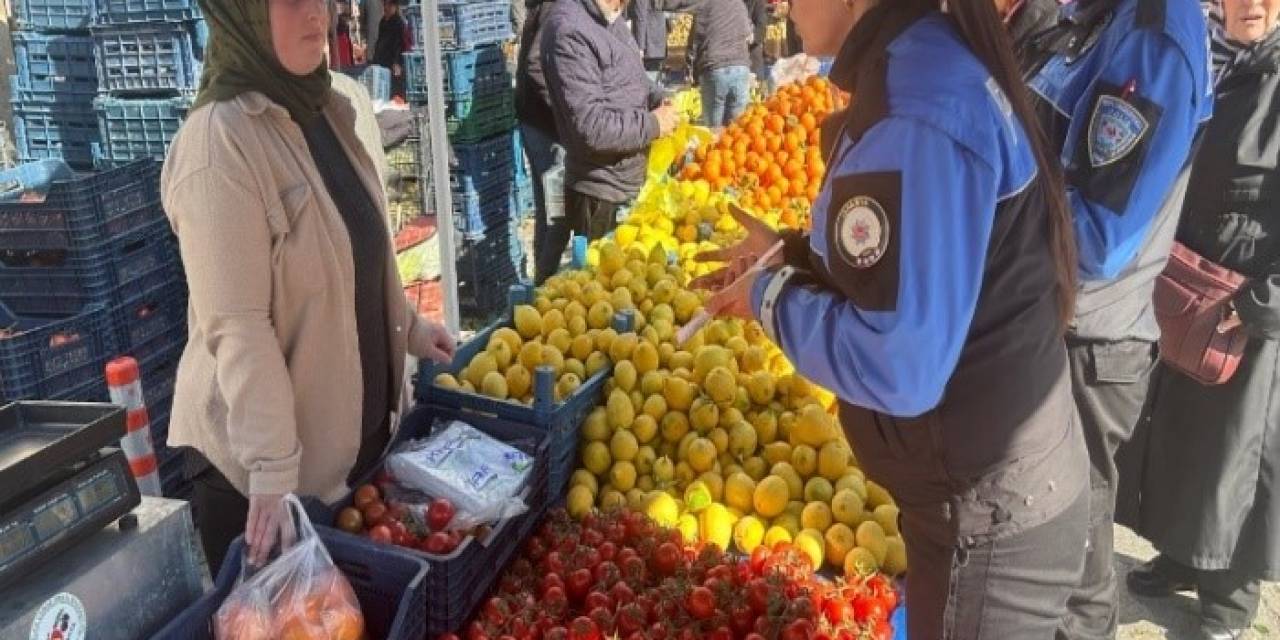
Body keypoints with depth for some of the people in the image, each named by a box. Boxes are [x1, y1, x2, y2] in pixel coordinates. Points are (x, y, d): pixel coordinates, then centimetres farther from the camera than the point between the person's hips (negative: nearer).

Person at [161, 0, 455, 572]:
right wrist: (273, 469, -25)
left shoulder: (321, 111, 4)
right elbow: (236, 327, -25)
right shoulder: (218, 143, -22)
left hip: (356, 424, 7)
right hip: (254, 457, -7)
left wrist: (407, 325, 19)